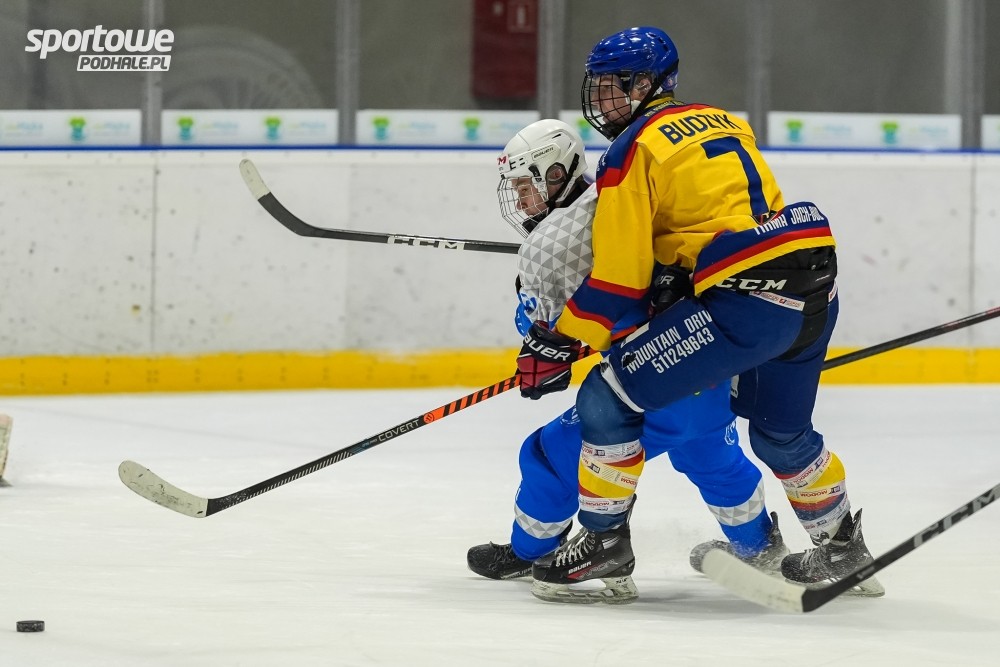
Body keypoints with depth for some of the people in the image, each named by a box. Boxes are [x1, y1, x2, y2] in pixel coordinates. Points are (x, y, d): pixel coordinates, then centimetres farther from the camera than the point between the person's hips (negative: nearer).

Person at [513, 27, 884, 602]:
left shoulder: (634, 150, -2)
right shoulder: (724, 123, 21)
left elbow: (619, 280, -6)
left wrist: (557, 345, 1)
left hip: (745, 299, -9)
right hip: (816, 289, 9)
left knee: (608, 399, 1)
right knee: (781, 433, 30)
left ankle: (604, 538, 10)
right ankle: (841, 547, 41)